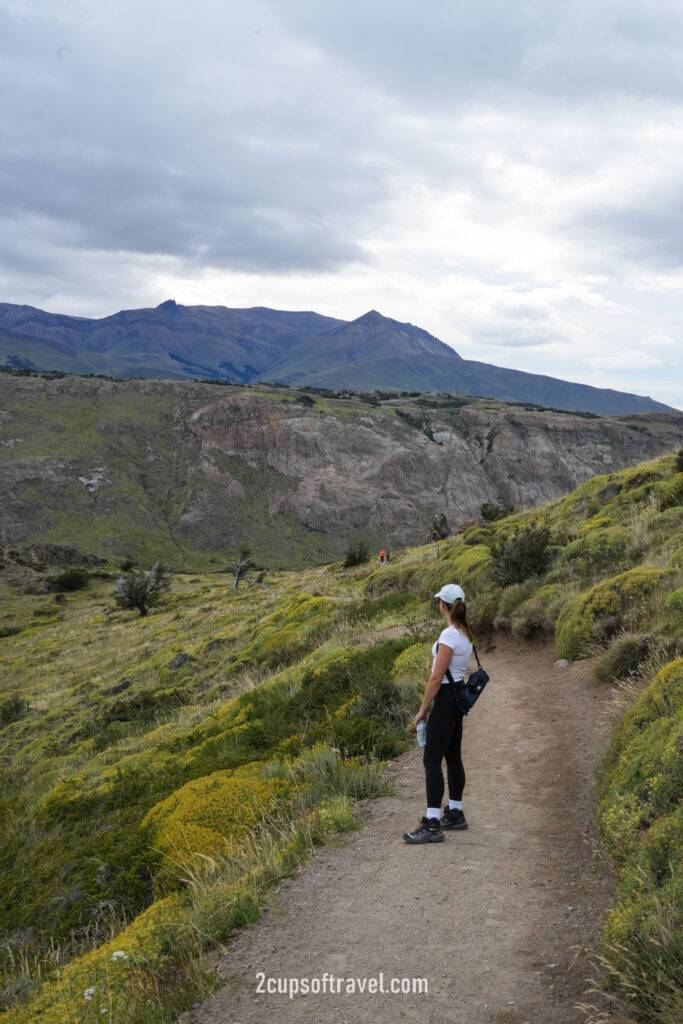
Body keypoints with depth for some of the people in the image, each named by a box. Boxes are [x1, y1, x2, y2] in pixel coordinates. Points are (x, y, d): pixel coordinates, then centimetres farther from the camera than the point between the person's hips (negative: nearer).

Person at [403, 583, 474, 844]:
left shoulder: (449, 635, -22)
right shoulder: (466, 632, 7)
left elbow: (436, 678, -21)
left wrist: (422, 709, -12)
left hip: (446, 698, -10)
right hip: (459, 695, 10)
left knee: (432, 760, -8)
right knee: (453, 756, 17)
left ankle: (432, 825, -9)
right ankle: (455, 813, 27)